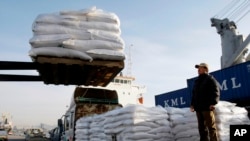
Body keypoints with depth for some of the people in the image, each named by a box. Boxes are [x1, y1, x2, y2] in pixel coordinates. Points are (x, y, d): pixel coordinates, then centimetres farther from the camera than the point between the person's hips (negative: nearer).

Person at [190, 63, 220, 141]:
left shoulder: (210, 79, -1)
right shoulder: (197, 81, 21)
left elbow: (215, 92, -11)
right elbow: (194, 94, 24)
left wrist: (213, 103, -21)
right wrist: (192, 104, 15)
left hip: (207, 107, -7)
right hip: (198, 108, 7)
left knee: (211, 126, -5)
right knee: (201, 127, 10)